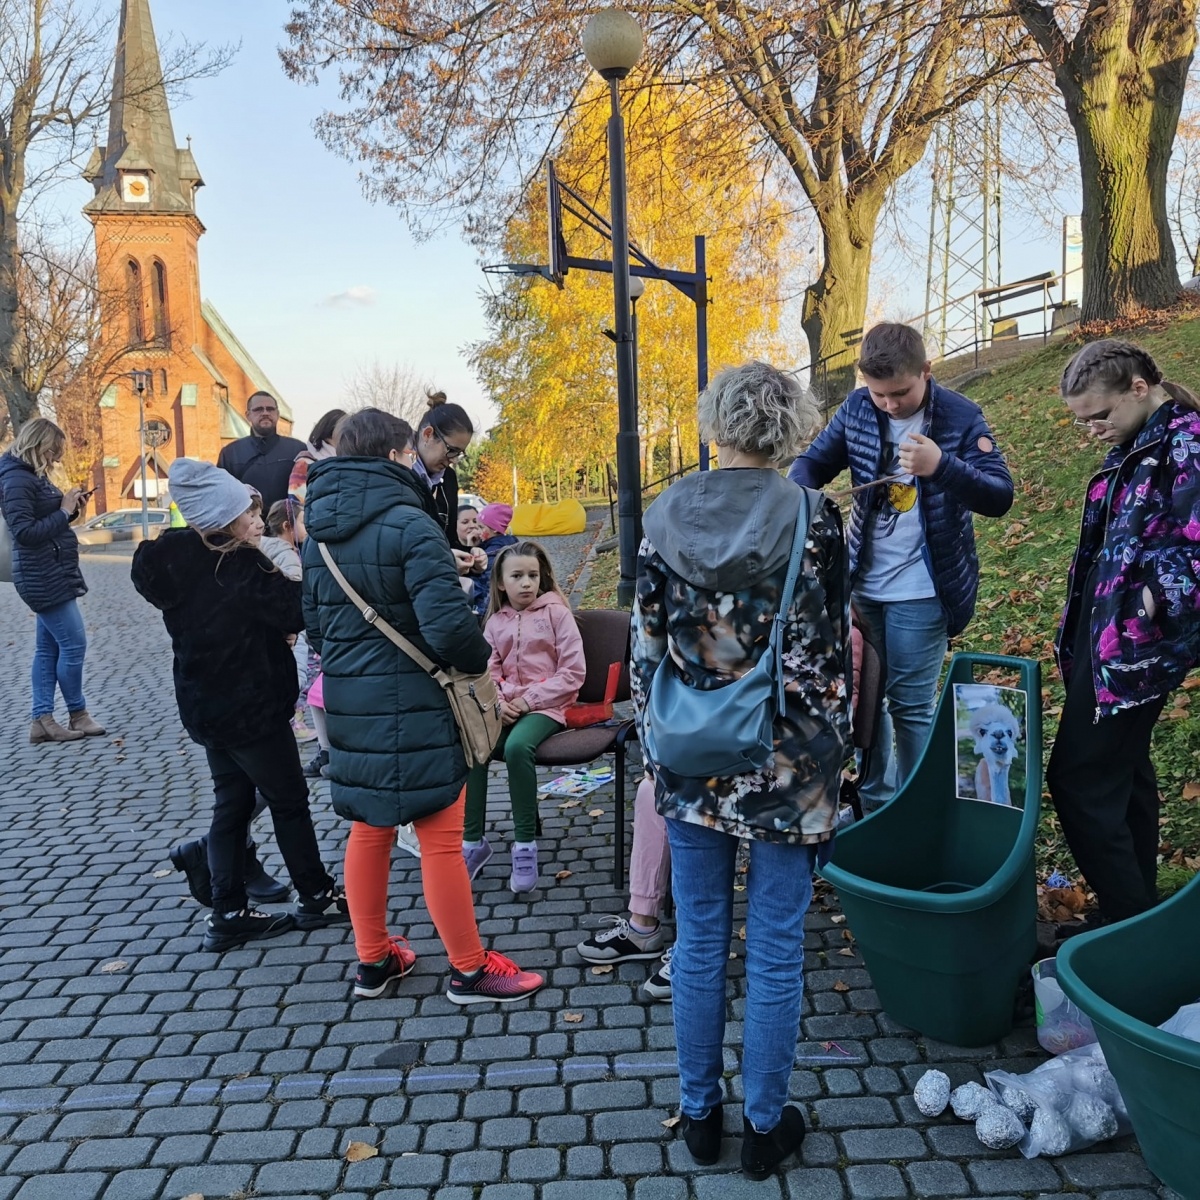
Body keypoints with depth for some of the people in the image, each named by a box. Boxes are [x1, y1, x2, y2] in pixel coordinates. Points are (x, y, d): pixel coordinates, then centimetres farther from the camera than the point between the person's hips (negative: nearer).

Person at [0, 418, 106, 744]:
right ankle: (78, 716, 10)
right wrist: (64, 511, -17)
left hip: (50, 575, 10)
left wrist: (69, 509, 2)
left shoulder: (33, 475, 14)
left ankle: (42, 721, 14)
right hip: (45, 578, -10)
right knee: (73, 645, -4)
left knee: (48, 648, 10)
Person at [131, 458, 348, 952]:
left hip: (207, 705, 8)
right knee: (289, 801, 8)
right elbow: (298, 612, -21)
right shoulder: (238, 571, -24)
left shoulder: (178, 564, 2)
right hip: (251, 708, -8)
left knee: (231, 804, 15)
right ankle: (317, 898, 22)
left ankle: (228, 915, 21)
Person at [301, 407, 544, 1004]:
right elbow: (448, 624, -24)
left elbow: (314, 623, 14)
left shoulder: (319, 531, 8)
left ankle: (372, 960, 32)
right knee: (441, 838, 3)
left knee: (368, 829, 19)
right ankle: (469, 970, 17)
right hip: (410, 704, -8)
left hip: (346, 702, 8)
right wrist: (480, 659, -6)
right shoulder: (409, 524, -17)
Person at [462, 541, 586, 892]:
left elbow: (573, 671, -6)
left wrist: (529, 700, -12)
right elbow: (488, 672, 9)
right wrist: (497, 702, -13)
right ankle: (473, 841, -13)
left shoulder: (556, 612, 0)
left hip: (546, 705, -4)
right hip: (505, 707, 4)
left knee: (517, 747, -35)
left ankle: (525, 844, -20)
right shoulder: (495, 621, 13)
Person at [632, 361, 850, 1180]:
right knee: (775, 953, 12)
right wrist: (831, 759, 4)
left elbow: (647, 651, 0)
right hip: (787, 767, -2)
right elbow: (832, 654, -8)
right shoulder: (814, 519, -10)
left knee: (699, 944, 16)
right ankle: (765, 1125, 29)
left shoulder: (664, 517, -3)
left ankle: (700, 1114, 32)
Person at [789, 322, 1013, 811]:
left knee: (911, 704, 3)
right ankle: (876, 803, 34)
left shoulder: (960, 417, -13)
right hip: (862, 585, 5)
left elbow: (1000, 497, -18)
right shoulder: (857, 408, -3)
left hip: (920, 592, -5)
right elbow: (813, 461, 5)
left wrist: (942, 466, -36)